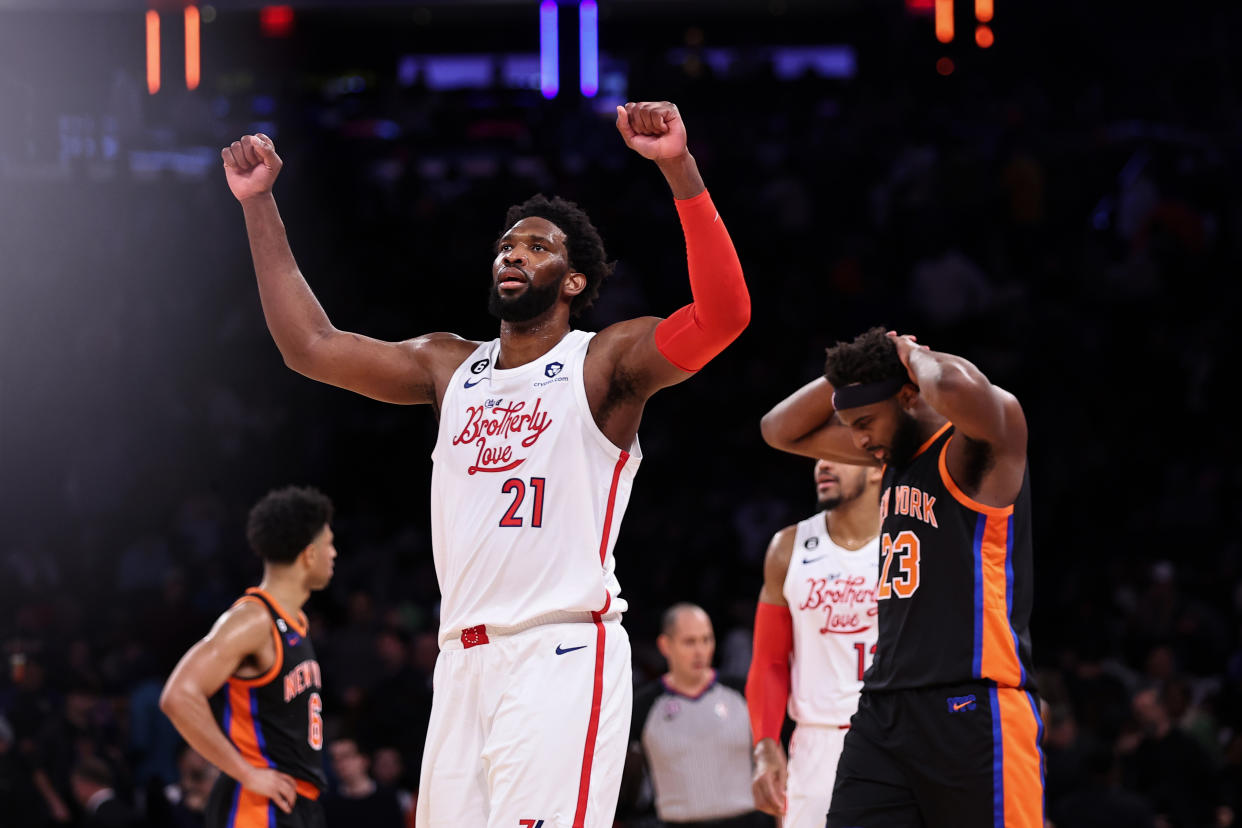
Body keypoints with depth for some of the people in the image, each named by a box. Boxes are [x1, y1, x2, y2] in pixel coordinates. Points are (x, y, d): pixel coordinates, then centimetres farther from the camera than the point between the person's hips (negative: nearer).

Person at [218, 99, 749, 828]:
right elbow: (310, 345, 21)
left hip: (562, 654, -6)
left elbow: (723, 314, -16)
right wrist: (260, 206, 17)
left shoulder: (607, 363, 1)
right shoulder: (450, 368, 19)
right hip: (465, 661, 6)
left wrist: (680, 170, -26)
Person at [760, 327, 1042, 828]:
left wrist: (914, 357, -10)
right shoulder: (895, 453, 17)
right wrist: (851, 372, 10)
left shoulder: (973, 445, -8)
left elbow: (959, 390, -32)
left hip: (971, 712, -8)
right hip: (884, 711, 8)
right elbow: (782, 431, 26)